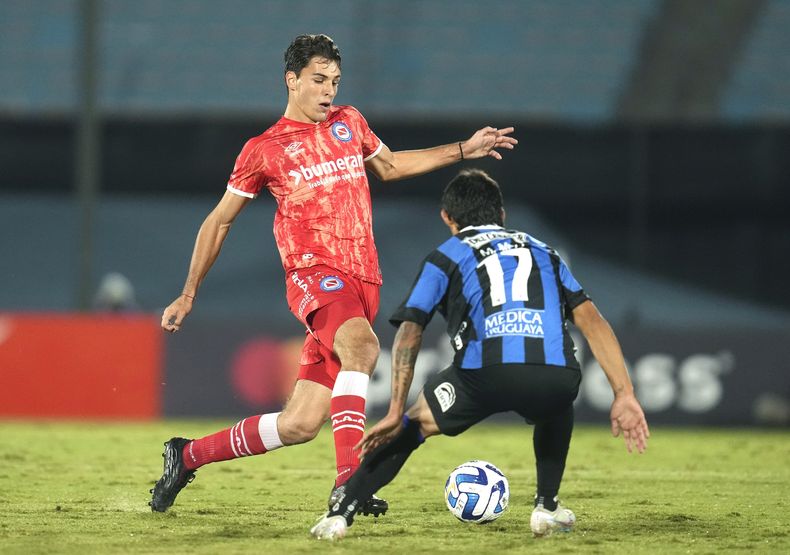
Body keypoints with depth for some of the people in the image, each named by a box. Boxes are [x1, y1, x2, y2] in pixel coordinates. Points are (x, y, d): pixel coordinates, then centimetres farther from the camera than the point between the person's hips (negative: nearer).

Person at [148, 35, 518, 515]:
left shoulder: (349, 123, 17)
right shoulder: (263, 150, 4)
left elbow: (389, 166, 36)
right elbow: (219, 223, 12)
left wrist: (464, 150, 30)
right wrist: (188, 295, 13)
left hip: (363, 282, 5)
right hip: (314, 273, -5)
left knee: (299, 425, -1)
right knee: (361, 345, -38)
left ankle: (188, 456, 18)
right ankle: (348, 481, -44)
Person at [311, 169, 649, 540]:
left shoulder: (446, 256, 24)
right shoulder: (542, 252, 32)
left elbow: (409, 332, 12)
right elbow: (592, 321, 22)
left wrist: (396, 413, 10)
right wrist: (624, 395, 18)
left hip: (486, 374, -2)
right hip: (556, 377, 2)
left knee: (412, 424, 22)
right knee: (556, 410, 40)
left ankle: (341, 515, 11)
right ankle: (547, 506, 32)